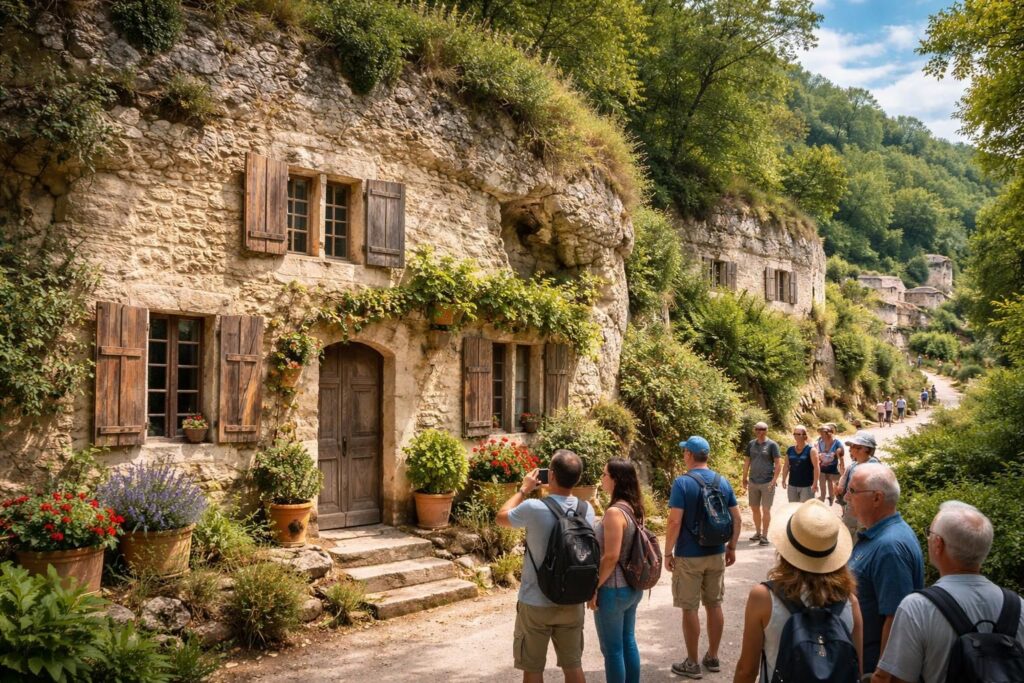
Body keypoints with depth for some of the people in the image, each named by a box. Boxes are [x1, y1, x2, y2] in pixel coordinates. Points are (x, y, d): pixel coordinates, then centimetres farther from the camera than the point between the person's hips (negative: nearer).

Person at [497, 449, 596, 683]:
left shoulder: (533, 508, -21)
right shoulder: (587, 510, -6)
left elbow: (501, 517, -1)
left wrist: (524, 489, 9)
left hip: (536, 603, -4)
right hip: (572, 602, 4)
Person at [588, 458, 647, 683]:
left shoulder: (614, 512, -23)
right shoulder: (634, 508, 4)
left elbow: (611, 557, -24)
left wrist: (594, 588, -14)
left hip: (613, 589, -9)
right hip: (633, 587, 9)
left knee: (612, 649, 5)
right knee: (628, 642, 19)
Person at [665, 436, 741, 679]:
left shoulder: (682, 483, -16)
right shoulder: (723, 482, 1)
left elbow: (675, 522, -20)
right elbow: (736, 518, 5)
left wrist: (668, 552, -10)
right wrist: (731, 547, 16)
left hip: (689, 556, -5)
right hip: (716, 554, 6)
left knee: (690, 609, 5)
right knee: (714, 605, 16)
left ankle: (692, 664, 14)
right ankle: (713, 657, 27)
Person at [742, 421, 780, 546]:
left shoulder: (772, 445, -6)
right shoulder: (751, 444, 7)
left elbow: (777, 464, -7)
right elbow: (747, 461, 13)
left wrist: (774, 480, -15)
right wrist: (744, 478, 10)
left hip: (767, 482, -4)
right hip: (753, 482, 5)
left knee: (766, 509, 0)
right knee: (755, 508, 12)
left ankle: (764, 536, 9)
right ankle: (758, 532, 27)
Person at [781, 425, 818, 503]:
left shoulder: (811, 450, -8)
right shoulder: (790, 450, 6)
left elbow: (816, 467, -13)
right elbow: (786, 466, 12)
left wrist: (815, 483, -19)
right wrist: (784, 480, 7)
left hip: (807, 486, -5)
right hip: (792, 485, 5)